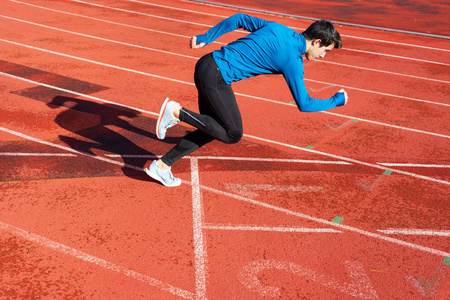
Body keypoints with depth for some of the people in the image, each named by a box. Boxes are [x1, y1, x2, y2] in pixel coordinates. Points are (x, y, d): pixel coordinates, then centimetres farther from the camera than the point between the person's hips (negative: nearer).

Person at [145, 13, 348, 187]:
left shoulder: (277, 28, 9)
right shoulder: (293, 61, -13)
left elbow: (239, 19, 14)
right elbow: (304, 104, -11)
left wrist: (205, 38, 17)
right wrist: (336, 101, 5)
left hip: (206, 64, 9)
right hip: (216, 76, -9)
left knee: (212, 129, 17)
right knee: (233, 134, 0)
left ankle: (162, 165, 20)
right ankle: (177, 112, -5)